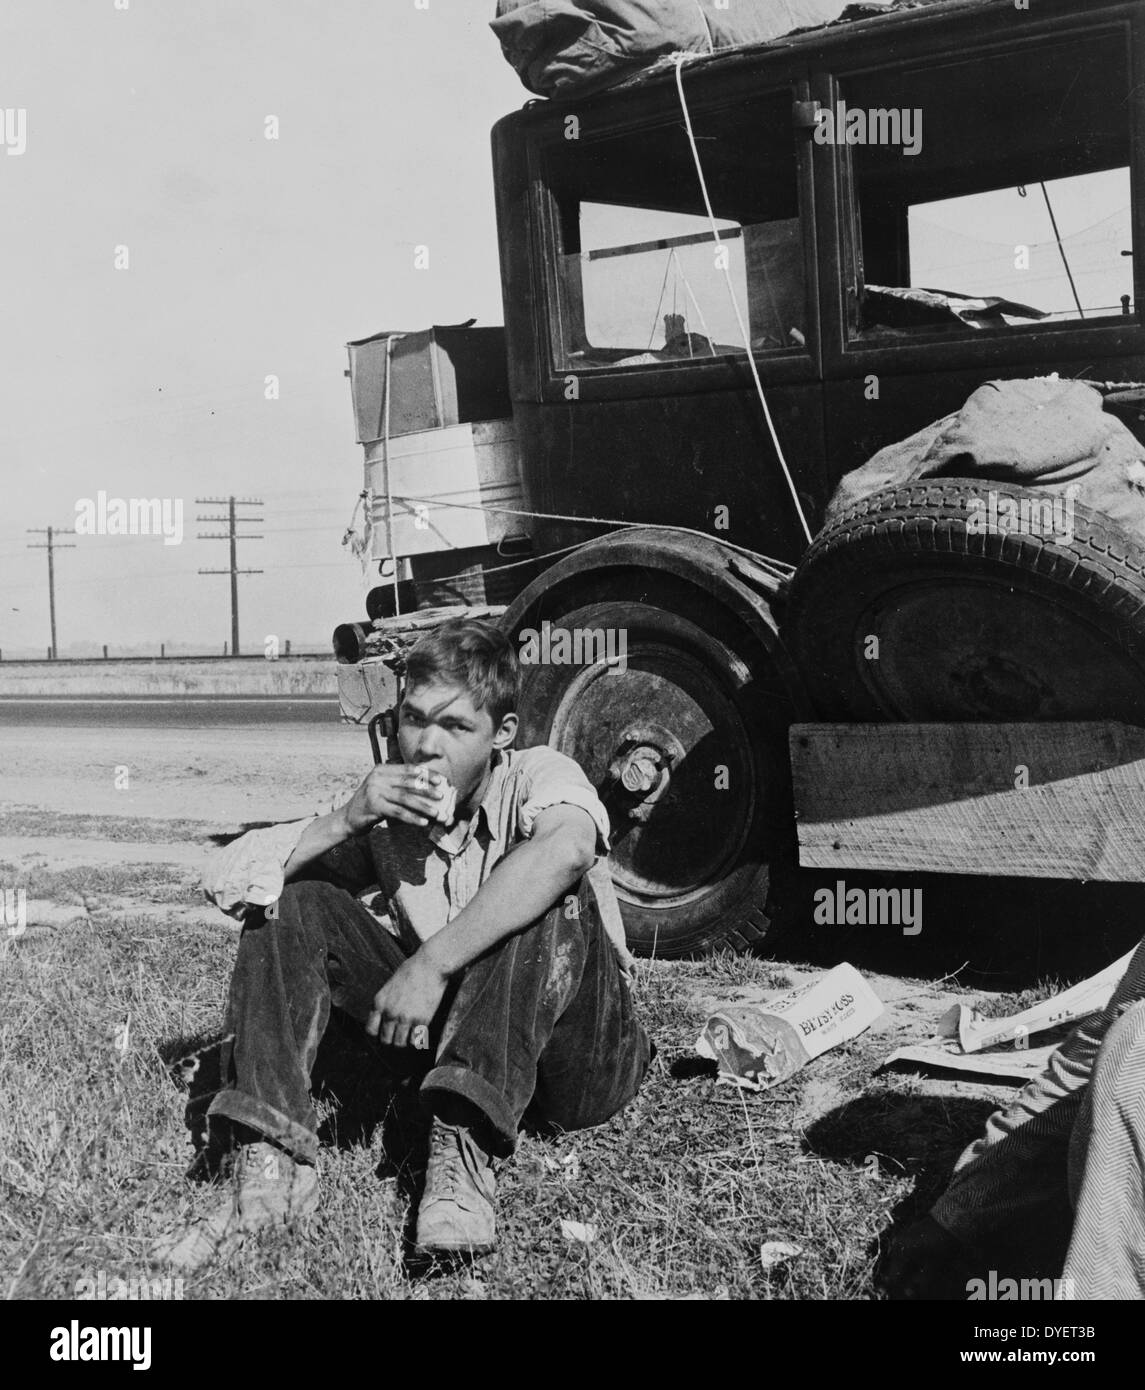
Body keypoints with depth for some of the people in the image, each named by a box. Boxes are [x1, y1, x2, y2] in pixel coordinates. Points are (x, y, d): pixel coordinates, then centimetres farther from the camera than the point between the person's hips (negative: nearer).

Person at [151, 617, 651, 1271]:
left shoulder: (536, 776, -14)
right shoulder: (384, 813, 0)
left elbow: (565, 848, -41)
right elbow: (228, 881, -7)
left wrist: (430, 965, -41)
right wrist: (346, 820, -22)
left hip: (584, 1066, -4)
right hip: (443, 1030, 5)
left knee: (551, 896, -32)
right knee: (291, 904, -8)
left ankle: (468, 1155, -38)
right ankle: (271, 1166, -21)